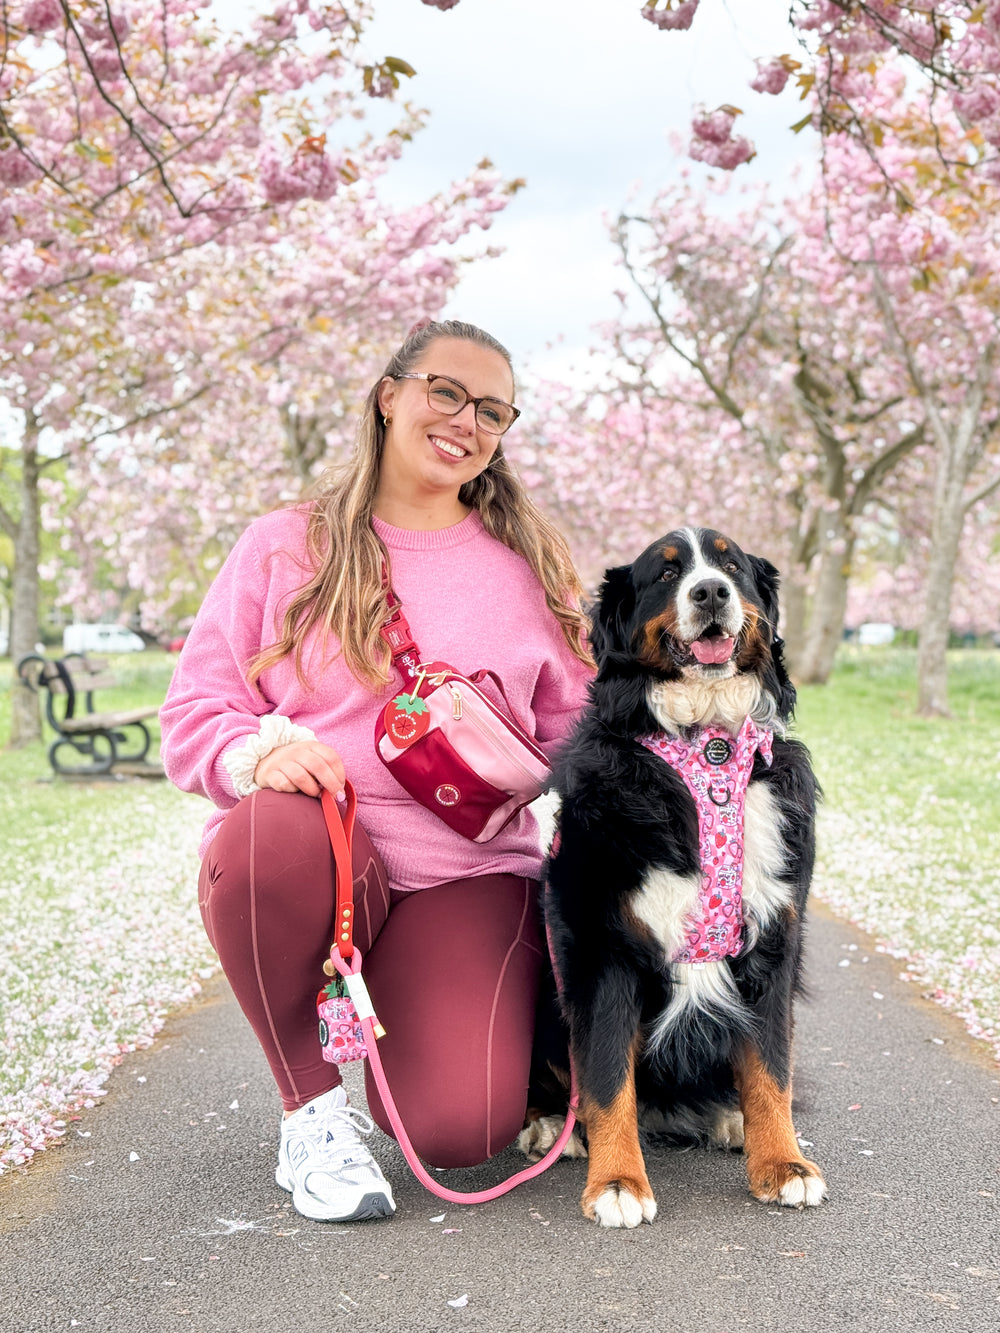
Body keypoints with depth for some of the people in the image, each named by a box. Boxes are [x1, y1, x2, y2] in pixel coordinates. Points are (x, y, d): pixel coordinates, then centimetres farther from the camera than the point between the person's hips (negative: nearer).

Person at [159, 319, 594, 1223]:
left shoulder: (531, 565, 11)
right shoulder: (284, 548, 6)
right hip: (295, 868, 0)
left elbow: (574, 728, 15)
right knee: (273, 831, -38)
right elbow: (195, 711, 3)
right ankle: (314, 1103, -12)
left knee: (460, 1130, -22)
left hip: (465, 879, 1)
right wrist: (257, 750, -20)